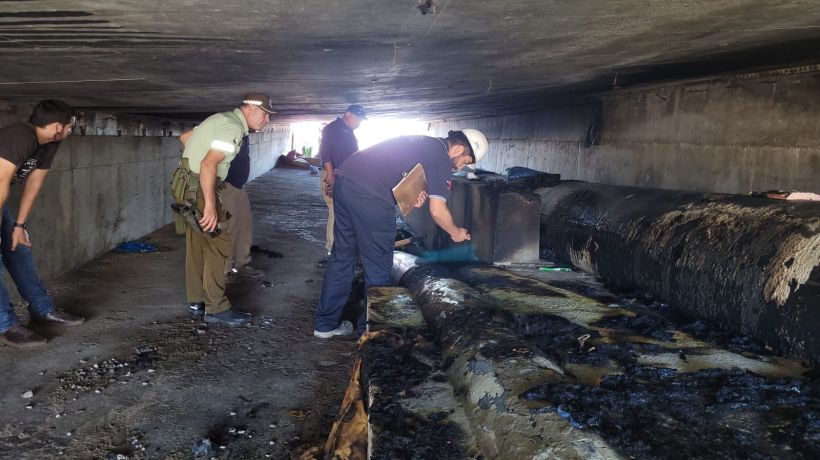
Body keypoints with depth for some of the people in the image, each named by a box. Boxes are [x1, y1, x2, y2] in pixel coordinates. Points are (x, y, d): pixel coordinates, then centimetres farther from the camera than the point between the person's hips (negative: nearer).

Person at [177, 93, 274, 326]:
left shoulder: (223, 119, 14)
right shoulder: (233, 127, -17)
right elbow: (209, 164, -27)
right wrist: (210, 205, -29)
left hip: (189, 184, 10)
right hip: (200, 188, -10)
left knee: (197, 243, 15)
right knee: (219, 243, -7)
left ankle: (198, 299, 25)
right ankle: (216, 308, -4)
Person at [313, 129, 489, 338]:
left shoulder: (423, 143, 25)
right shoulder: (441, 158, -1)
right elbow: (437, 210, -5)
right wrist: (456, 233, 13)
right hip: (368, 194, -9)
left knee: (342, 256, 16)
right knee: (378, 266, 5)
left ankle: (326, 324, 24)